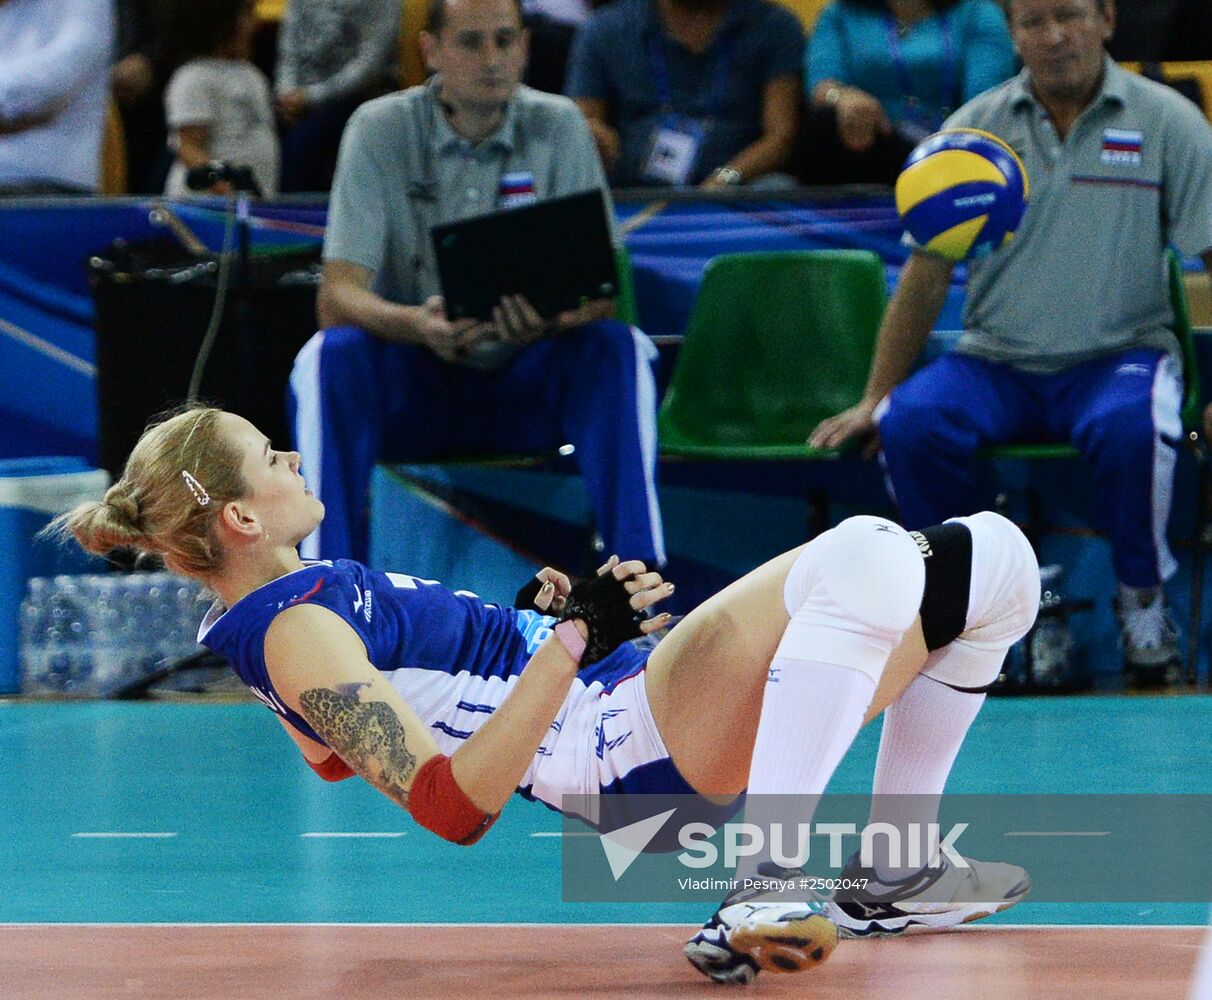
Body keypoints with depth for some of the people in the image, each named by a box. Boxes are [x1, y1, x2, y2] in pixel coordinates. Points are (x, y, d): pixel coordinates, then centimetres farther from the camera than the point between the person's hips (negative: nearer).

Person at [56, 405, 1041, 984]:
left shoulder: (289, 601, 13)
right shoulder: (294, 634, -17)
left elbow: (333, 749, 33)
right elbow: (452, 806, -26)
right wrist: (574, 641, -28)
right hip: (635, 744, -10)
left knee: (991, 560, 9)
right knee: (868, 555, -35)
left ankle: (902, 870, 14)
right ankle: (759, 901, -30)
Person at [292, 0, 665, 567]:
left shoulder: (558, 127, -4)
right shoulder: (380, 130, -8)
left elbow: (597, 291, -10)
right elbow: (337, 296, -16)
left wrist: (556, 317, -36)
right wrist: (415, 325, -38)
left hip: (526, 385, 1)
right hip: (413, 383, -1)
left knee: (616, 348, -26)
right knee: (331, 355, -30)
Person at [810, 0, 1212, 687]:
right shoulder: (975, 128, 6)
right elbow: (927, 274, 8)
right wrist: (874, 399, 4)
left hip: (1119, 355, -2)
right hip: (995, 364, 2)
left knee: (1131, 424, -36)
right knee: (912, 420, -28)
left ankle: (1143, 601, -11)